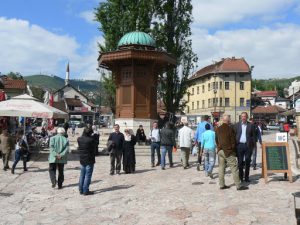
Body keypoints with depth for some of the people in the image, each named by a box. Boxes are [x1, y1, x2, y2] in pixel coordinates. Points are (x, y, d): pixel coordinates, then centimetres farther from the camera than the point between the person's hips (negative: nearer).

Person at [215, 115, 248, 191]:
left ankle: (222, 185, 14)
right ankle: (238, 186, 2)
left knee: (221, 167, 11)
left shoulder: (218, 129, 6)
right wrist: (233, 149, 7)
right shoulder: (230, 129, -11)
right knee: (234, 168, -1)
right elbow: (233, 141, -8)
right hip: (228, 151, -6)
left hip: (220, 151, 6)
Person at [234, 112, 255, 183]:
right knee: (240, 162, 4)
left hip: (248, 145, 0)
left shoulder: (250, 125, 5)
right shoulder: (237, 125, 6)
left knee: (247, 162, 5)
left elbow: (253, 136, 6)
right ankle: (240, 177, 13)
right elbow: (234, 135, 5)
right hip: (239, 145, 0)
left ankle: (246, 177, 15)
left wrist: (252, 145, -1)